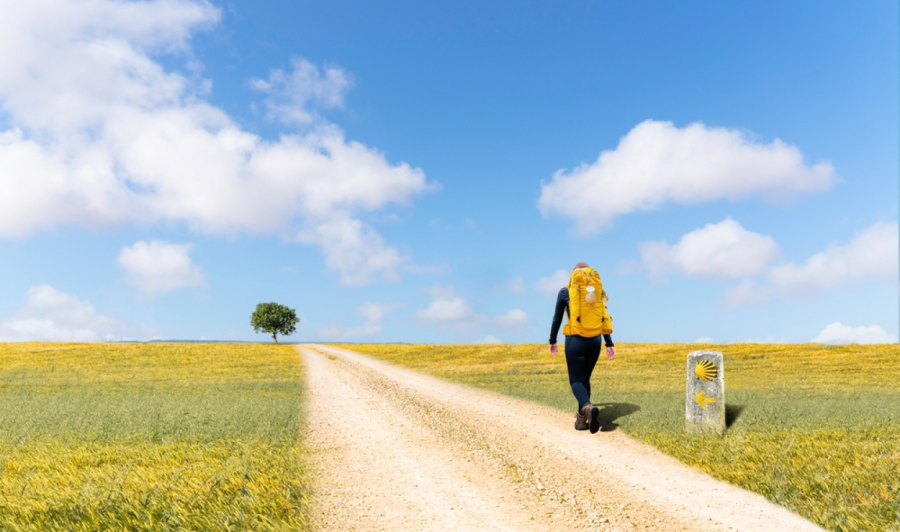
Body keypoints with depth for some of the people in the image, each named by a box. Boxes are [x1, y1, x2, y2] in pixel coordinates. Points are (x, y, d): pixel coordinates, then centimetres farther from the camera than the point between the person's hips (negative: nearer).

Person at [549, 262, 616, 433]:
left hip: (575, 340, -3)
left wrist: (552, 341, 13)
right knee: (585, 378, 17)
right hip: (594, 341, 3)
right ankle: (582, 418, 19)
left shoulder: (565, 292, -1)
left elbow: (557, 319, 3)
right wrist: (609, 343, 9)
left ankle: (588, 407, -27)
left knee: (576, 379, 3)